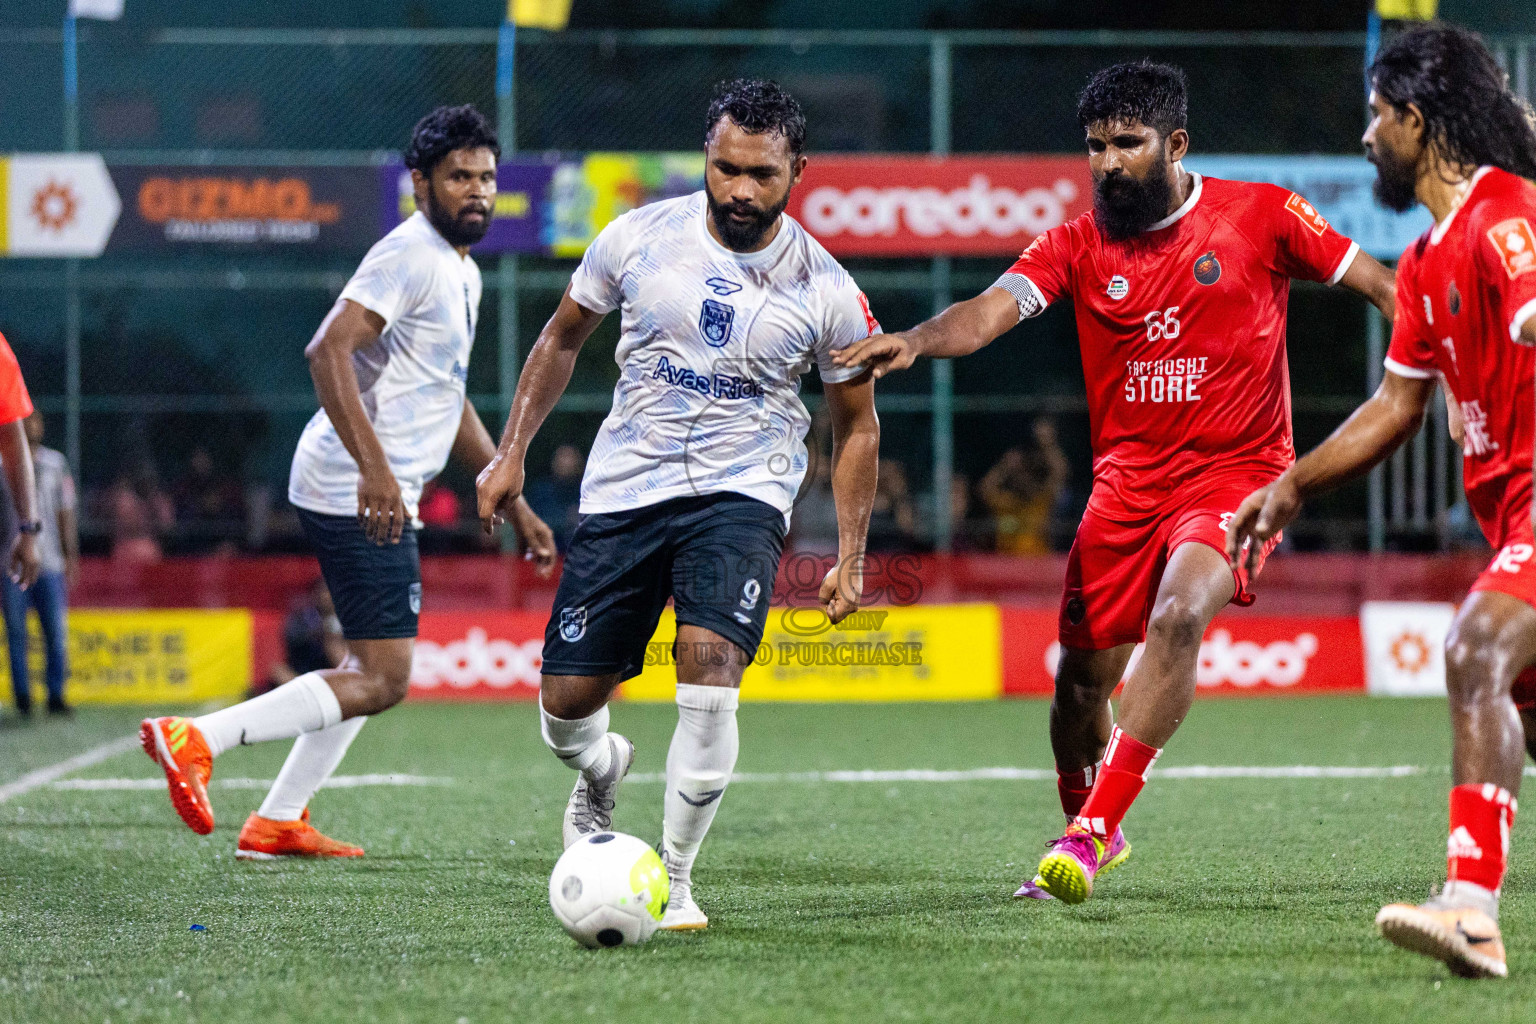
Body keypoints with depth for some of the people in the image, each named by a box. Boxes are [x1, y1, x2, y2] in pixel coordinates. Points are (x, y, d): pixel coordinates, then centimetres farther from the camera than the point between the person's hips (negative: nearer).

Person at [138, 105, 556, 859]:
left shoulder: (462, 272, 19)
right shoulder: (410, 255, -13)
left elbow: (450, 404, 29)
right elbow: (329, 349, -26)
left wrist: (514, 504, 28)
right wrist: (375, 467, -32)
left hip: (382, 499, 11)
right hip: (358, 493, -11)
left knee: (376, 669, 19)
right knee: (380, 681, -12)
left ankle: (277, 823, 22)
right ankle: (196, 740, -15)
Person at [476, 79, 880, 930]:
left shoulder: (826, 292, -6)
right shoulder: (640, 237, -4)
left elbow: (856, 426, 7)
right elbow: (562, 339, 12)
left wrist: (850, 558, 1)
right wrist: (511, 454, 8)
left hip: (741, 497, -2)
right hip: (623, 490, 2)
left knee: (710, 658, -27)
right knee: (567, 699, -1)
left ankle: (674, 878, -14)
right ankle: (600, 772, 39)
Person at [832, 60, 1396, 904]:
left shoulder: (1261, 216, -3)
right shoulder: (1079, 245, 1)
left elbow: (1377, 284, 4)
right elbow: (990, 310, -14)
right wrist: (916, 340, -34)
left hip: (1235, 471, -3)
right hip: (1127, 479, 3)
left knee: (1179, 614, -29)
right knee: (1082, 673, 5)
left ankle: (1093, 831, -25)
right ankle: (1085, 825, 33)